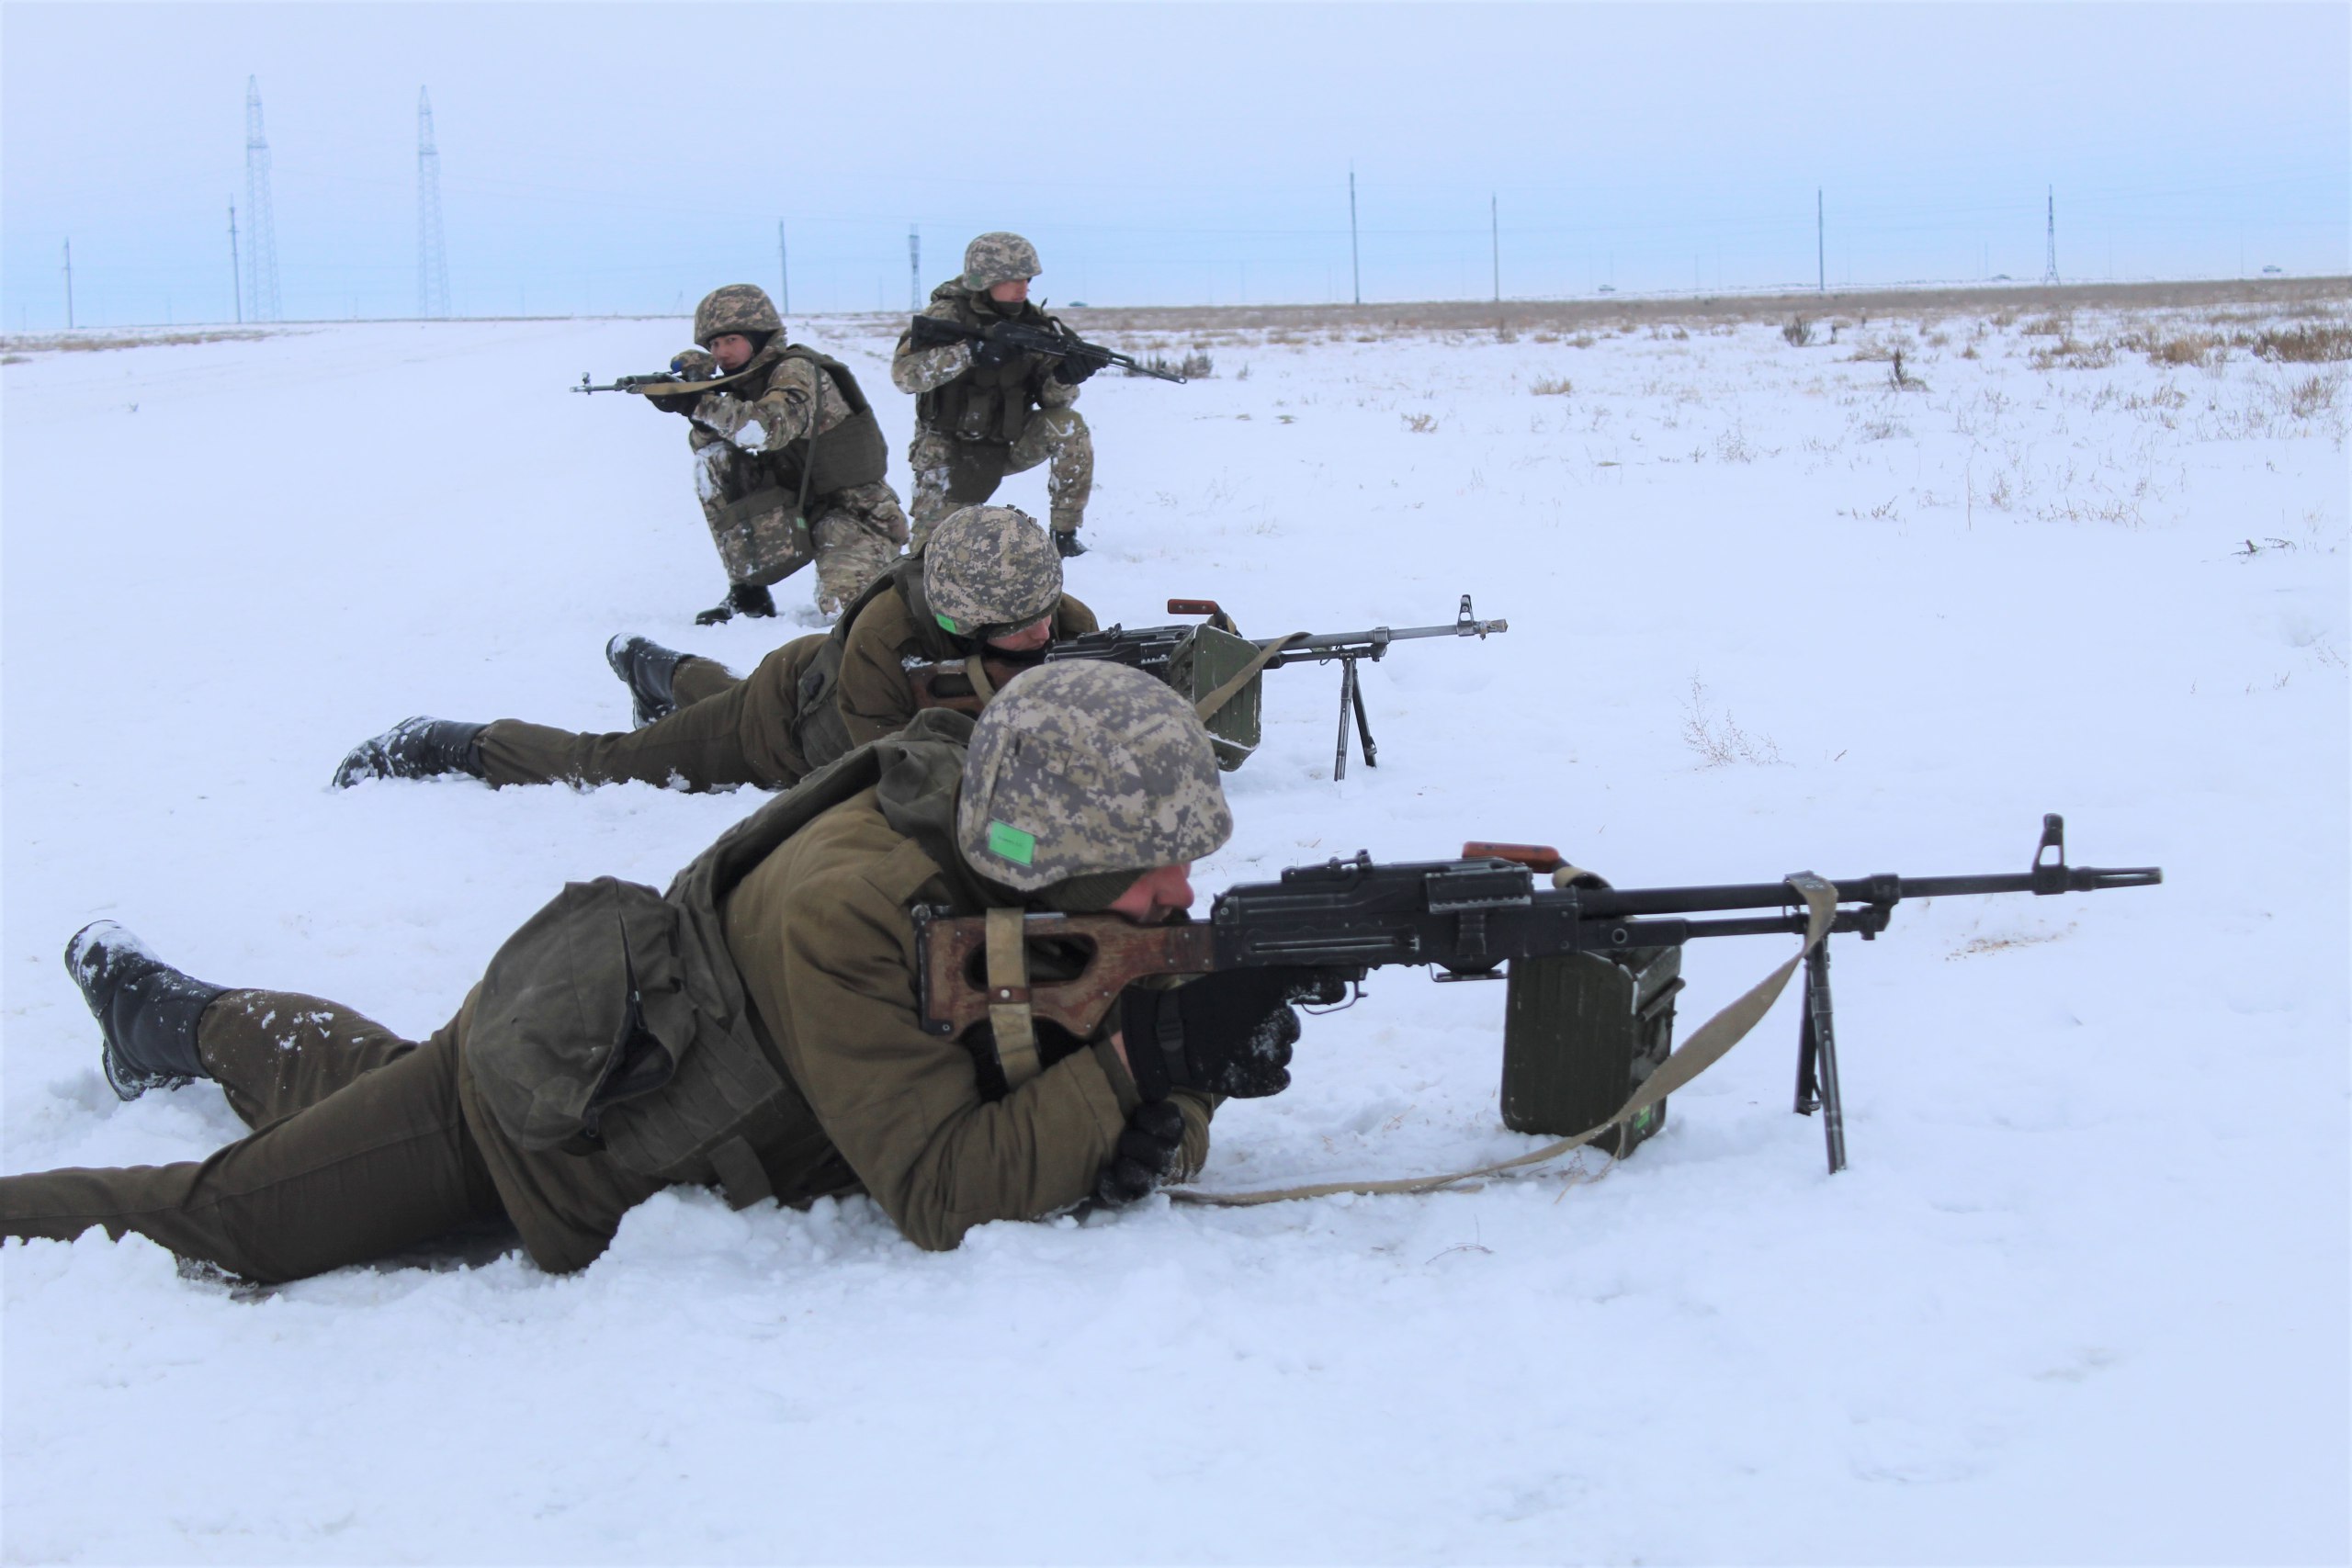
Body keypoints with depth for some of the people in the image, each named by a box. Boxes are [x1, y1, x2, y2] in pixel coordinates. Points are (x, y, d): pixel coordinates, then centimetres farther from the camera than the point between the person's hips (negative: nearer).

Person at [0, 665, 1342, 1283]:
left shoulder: (1078, 900, -20)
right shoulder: (843, 909, -42)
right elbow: (941, 1195, -42)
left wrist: (1162, 1126, -36)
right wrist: (1140, 1054, -46)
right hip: (534, 1112, -7)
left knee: (356, 1085, 34)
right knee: (219, 1220, 2)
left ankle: (181, 1017, 59)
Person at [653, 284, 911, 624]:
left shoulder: (797, 370, -17)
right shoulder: (744, 381, 6)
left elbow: (768, 430, -34)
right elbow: (706, 442, 1)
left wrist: (700, 403, -33)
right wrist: (686, 399, -17)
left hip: (857, 515, -7)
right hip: (799, 511, 7)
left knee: (843, 607, -28)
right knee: (713, 461, -10)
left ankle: (894, 572, 10)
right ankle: (747, 593, -6)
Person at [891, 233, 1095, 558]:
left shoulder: (1034, 324, -6)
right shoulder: (948, 316, -16)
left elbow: (1052, 399, -7)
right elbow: (903, 373, -30)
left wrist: (1064, 378, -31)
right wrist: (971, 352, -41)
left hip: (1009, 444, 3)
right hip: (950, 452, -3)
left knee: (1070, 425, -22)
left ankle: (1064, 532, -10)